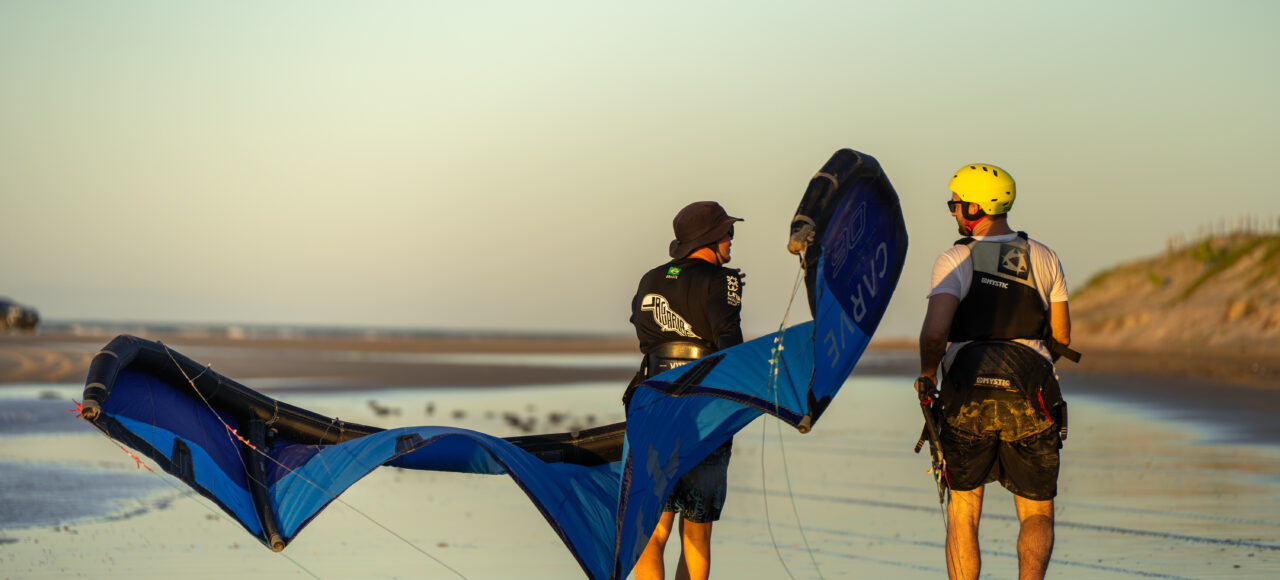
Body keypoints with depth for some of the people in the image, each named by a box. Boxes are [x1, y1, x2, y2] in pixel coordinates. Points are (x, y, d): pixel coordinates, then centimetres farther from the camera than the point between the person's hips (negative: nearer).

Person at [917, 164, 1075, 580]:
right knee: (1037, 517, 12)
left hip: (967, 400, -2)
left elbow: (934, 333, -17)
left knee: (963, 515, 13)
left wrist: (926, 374, 2)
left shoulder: (955, 261, -5)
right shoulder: (1044, 259, 6)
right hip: (1030, 402, 2)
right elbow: (1062, 338, 12)